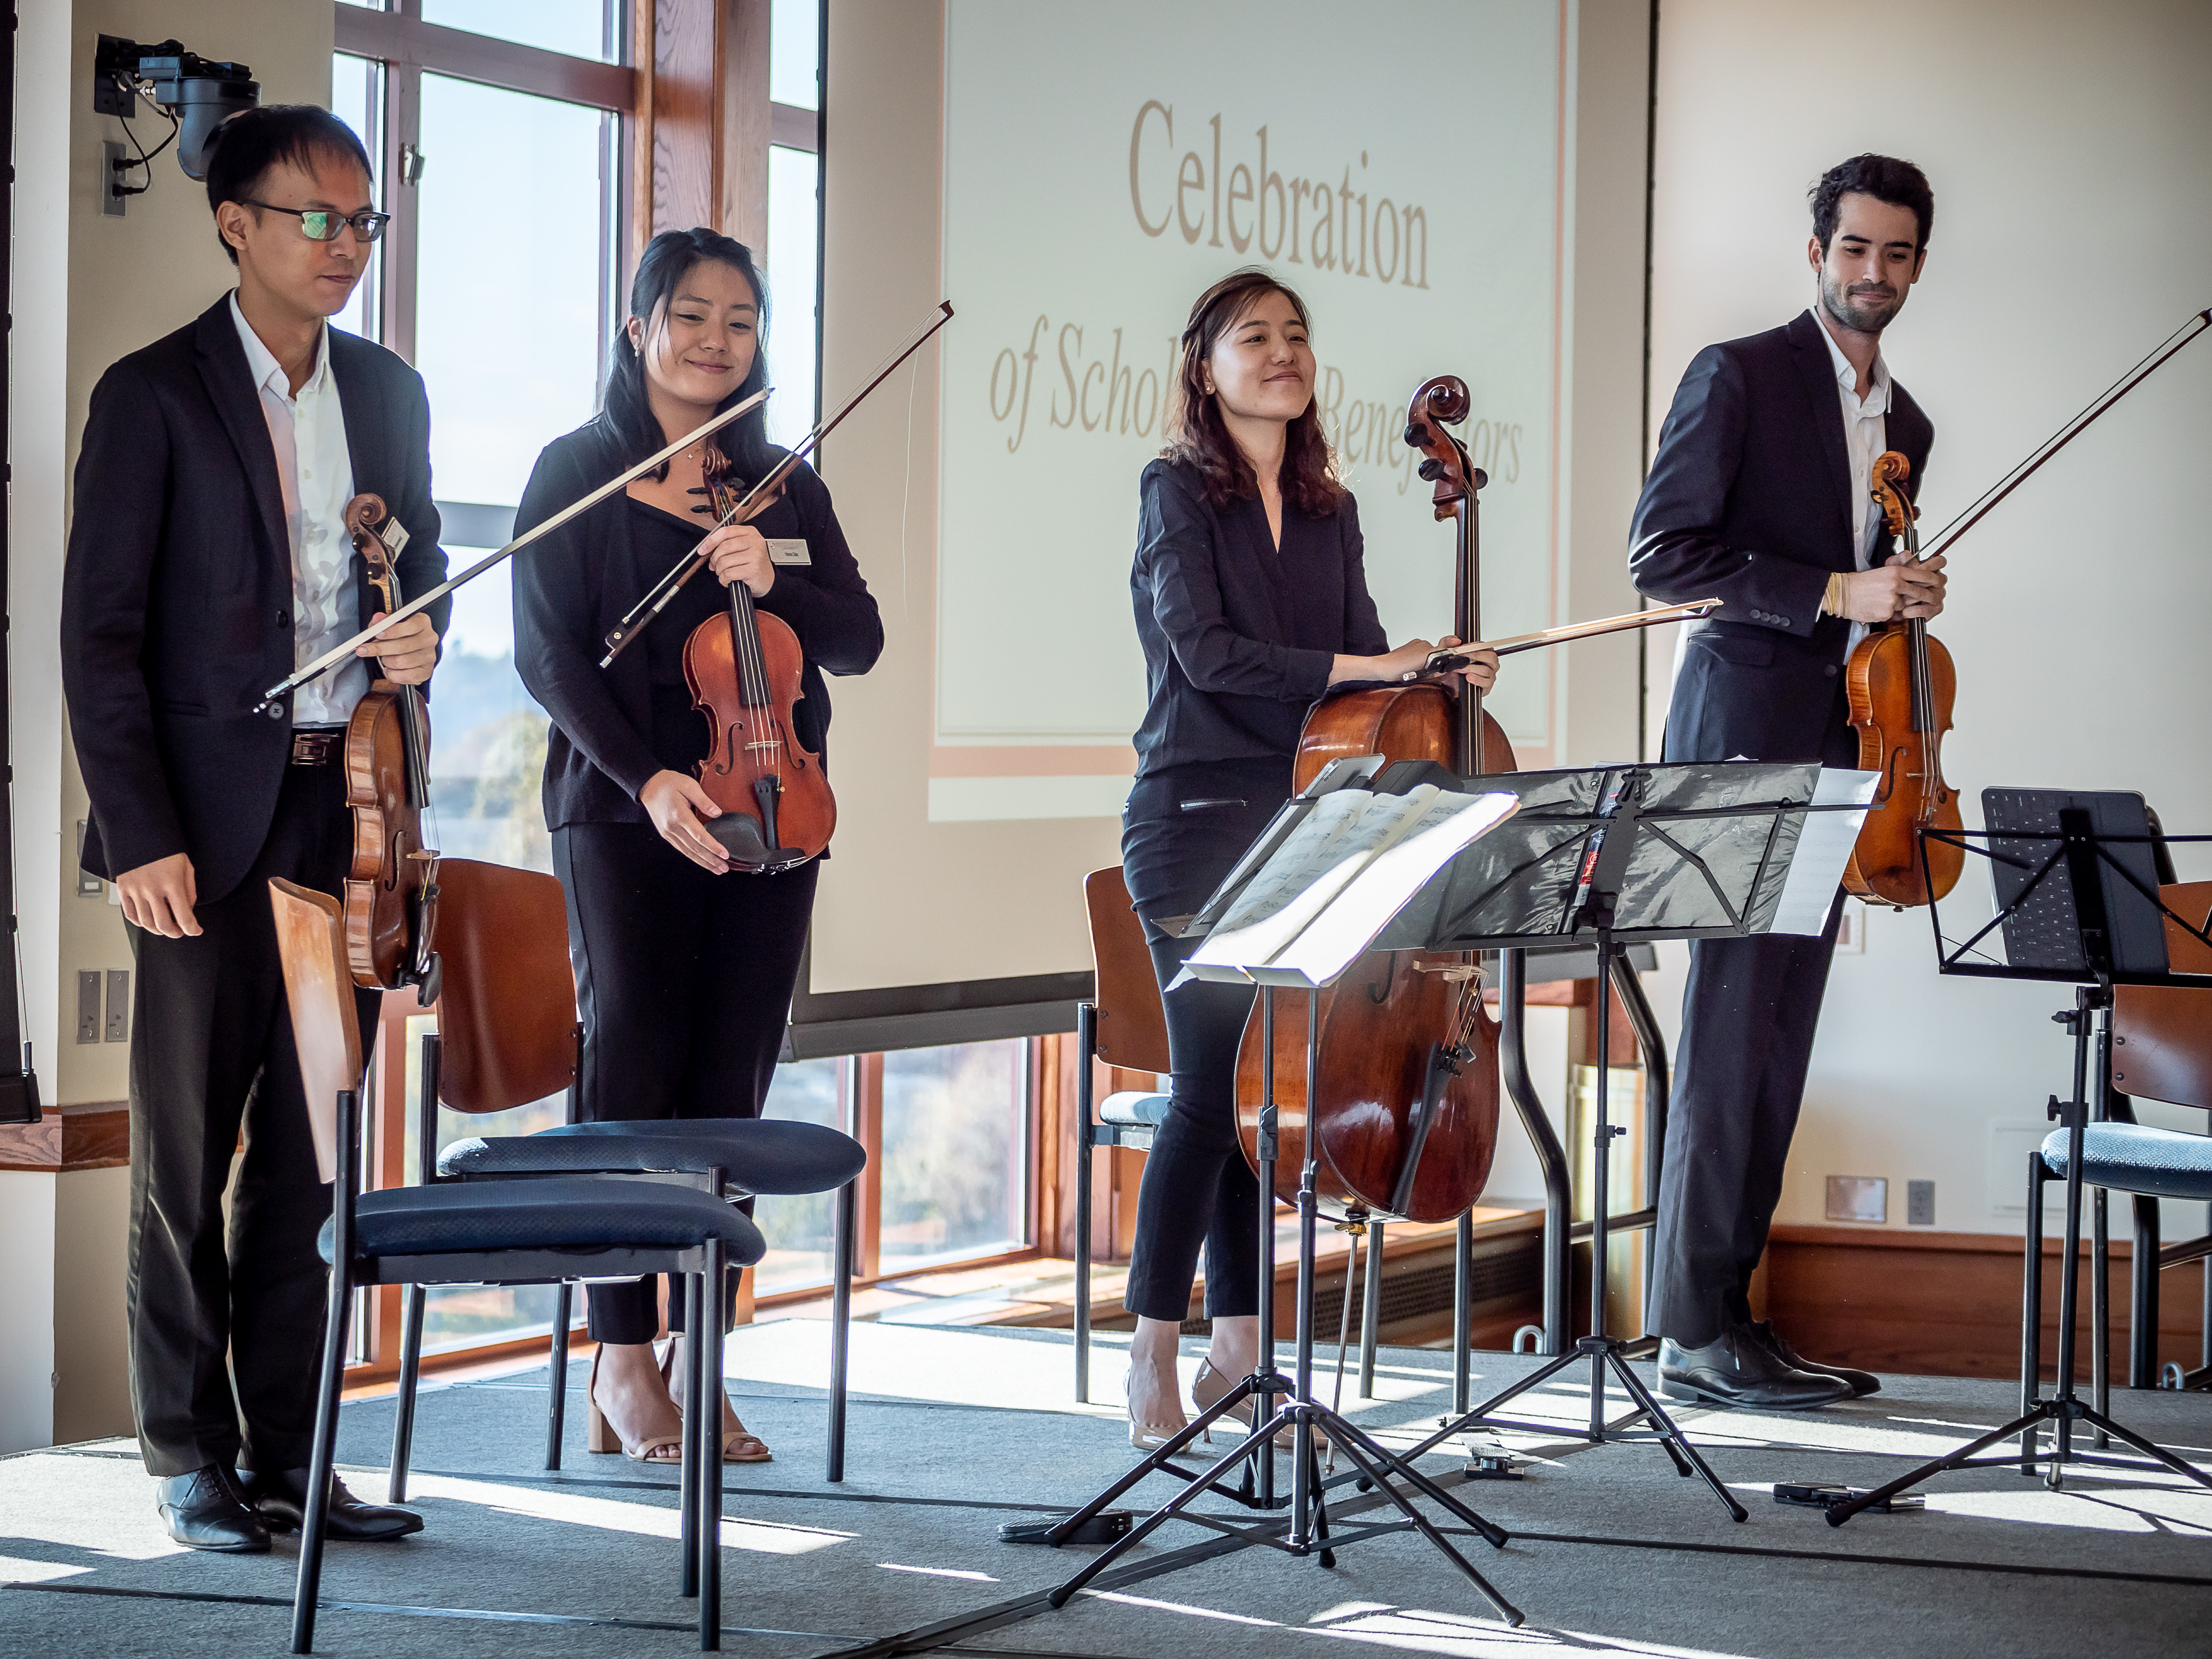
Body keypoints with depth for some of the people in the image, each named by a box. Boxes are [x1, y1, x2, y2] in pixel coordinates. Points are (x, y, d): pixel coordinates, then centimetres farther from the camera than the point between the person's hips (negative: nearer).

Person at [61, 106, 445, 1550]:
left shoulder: (392, 394, 12)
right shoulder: (153, 395, -4)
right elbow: (101, 633, -6)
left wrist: (421, 641, -1)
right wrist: (139, 834, -12)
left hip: (350, 808, 5)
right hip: (210, 822, -5)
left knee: (311, 1150, 7)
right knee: (188, 1153, 2)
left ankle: (288, 1451, 14)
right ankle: (192, 1458, 11)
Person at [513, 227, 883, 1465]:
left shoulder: (787, 490, 15)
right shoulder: (580, 472, 4)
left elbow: (860, 640, 9)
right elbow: (549, 652, -4)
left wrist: (773, 582, -11)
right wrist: (645, 777, -16)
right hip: (624, 811, -3)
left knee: (732, 1085, 0)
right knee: (635, 1067, -10)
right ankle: (623, 1355, -1)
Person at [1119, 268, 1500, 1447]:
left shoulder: (1328, 511, 15)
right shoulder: (1179, 490, -2)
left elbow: (1363, 674, 13)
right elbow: (1206, 652, -14)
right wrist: (1361, 664, -18)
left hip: (1302, 822, 6)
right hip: (1197, 818, -6)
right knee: (1213, 1083, -9)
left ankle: (1239, 1353, 11)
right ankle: (1153, 1355, 0)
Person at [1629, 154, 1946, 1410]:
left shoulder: (1906, 425, 19)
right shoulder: (1740, 376, -4)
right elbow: (1664, 555, -12)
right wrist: (1837, 592, -17)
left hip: (1837, 751, 7)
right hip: (1744, 739, -7)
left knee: (1780, 1039, 6)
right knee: (1733, 1029, -9)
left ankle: (1732, 1313, 10)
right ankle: (1699, 1330, -7)